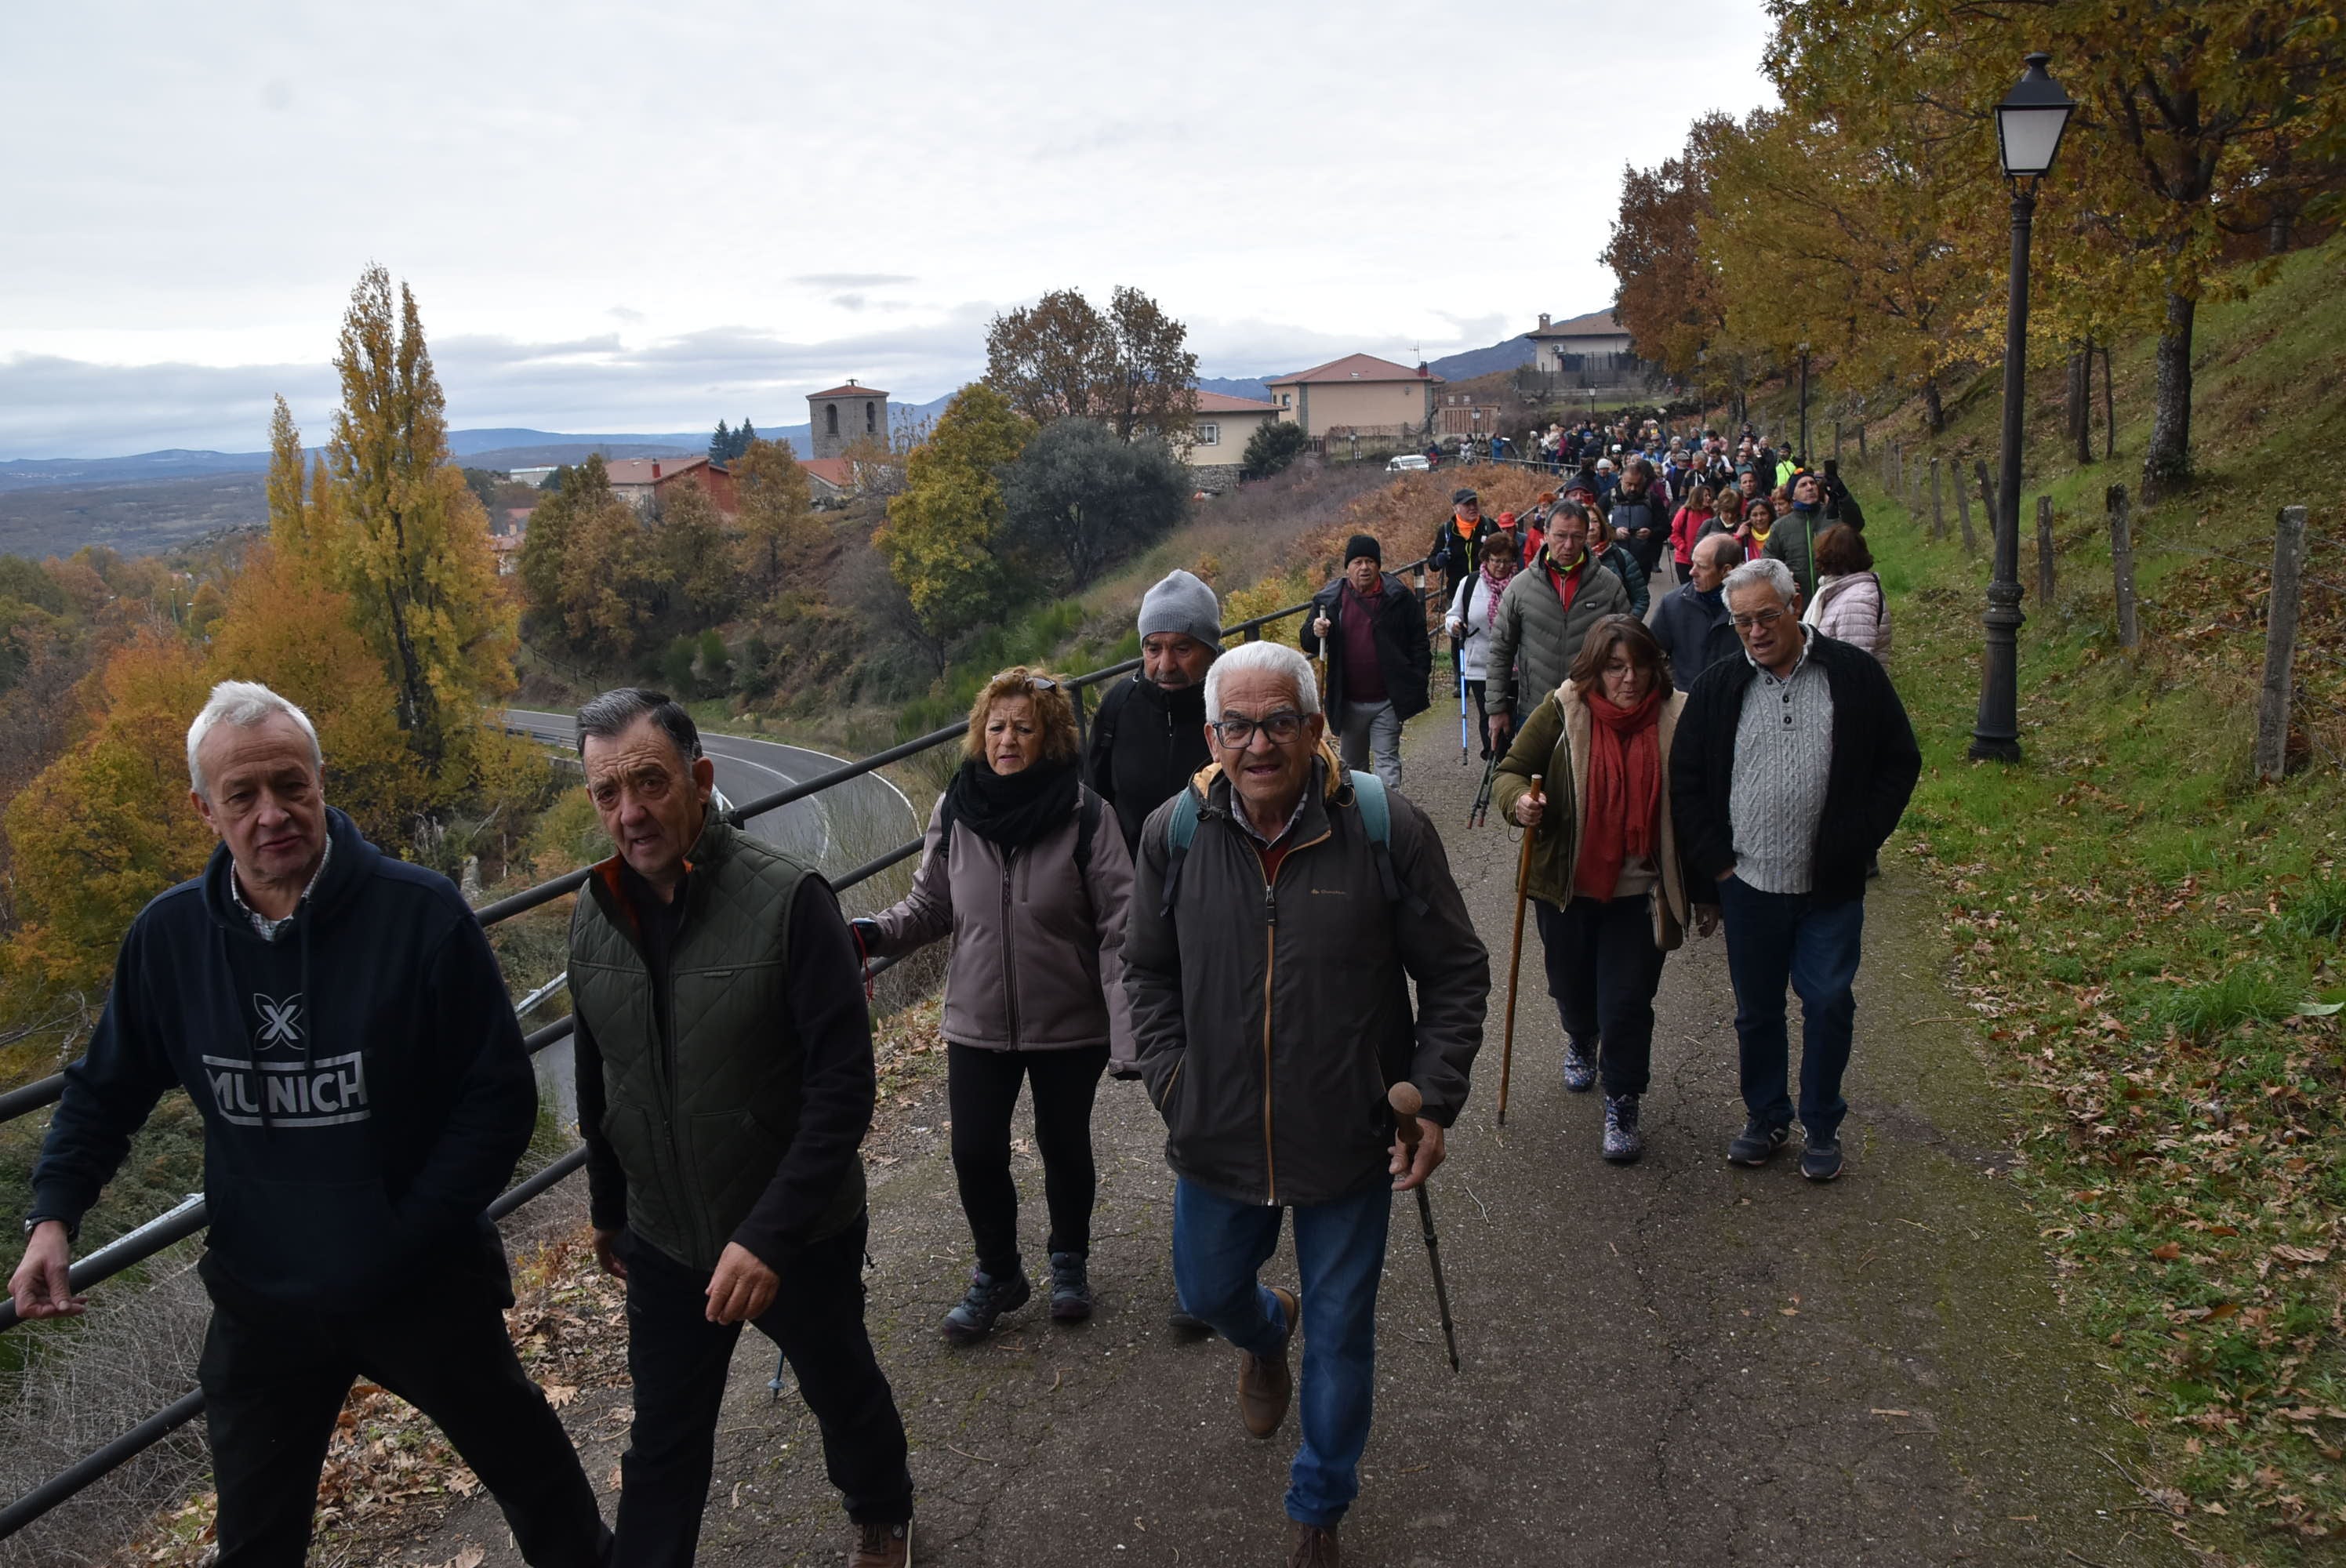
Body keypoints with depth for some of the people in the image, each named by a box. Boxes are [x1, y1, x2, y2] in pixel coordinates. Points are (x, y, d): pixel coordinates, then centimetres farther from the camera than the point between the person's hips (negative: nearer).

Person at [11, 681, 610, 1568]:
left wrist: (406, 1240, -18)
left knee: (527, 1465, 19)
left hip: (424, 1289, -3)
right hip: (259, 1300, 3)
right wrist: (53, 1215, -6)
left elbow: (500, 1096, -16)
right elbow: (107, 1089, 8)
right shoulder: (168, 936, -8)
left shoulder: (421, 913, -20)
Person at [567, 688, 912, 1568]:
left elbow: (844, 1086, -24)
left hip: (801, 1236, -3)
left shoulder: (787, 900, -23)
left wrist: (770, 1235, -29)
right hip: (664, 1242, 3)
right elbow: (597, 1084, 9)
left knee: (842, 1392, 22)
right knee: (663, 1439, 16)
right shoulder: (595, 917, -5)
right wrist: (608, 1209, 18)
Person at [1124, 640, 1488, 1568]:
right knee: (1207, 1291, 24)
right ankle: (1266, 1333, 63)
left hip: (1351, 1142, -2)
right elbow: (1148, 972, 7)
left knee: (1340, 1335, 13)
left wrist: (1434, 1104, -10)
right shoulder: (1174, 835, -9)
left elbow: (1456, 975, -5)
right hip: (1216, 1138, 3)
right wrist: (1170, 1081, -2)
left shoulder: (1386, 829, -16)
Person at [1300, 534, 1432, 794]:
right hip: (1349, 702, 3)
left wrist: (1419, 687, -5)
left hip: (1388, 701, -3)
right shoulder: (1330, 599, 0)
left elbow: (1419, 643, 0)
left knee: (1387, 760, -1)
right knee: (1352, 763, 17)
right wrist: (1314, 633, -20)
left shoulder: (1399, 597, -4)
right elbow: (1309, 645, 5)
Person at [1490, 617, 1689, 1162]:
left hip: (1638, 891, -1)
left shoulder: (1676, 718, -7)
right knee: (1571, 985, 20)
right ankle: (1581, 1043, 55)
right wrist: (1519, 801, -27)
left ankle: (1622, 1107, 19)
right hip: (1567, 883, 1)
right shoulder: (1564, 710, -10)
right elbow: (1510, 771, -5)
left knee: (1627, 1003, -2)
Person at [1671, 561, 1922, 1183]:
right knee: (1757, 1011, 12)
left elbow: (1900, 763, 4)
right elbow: (1686, 785, 6)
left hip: (1831, 887, -1)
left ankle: (1822, 1127, 21)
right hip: (1748, 884, 2)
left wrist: (1857, 841, -5)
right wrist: (1713, 868, -1)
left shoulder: (1854, 676, -2)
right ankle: (1766, 1118, 29)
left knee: (1829, 1004, 3)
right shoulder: (1717, 687, 2)